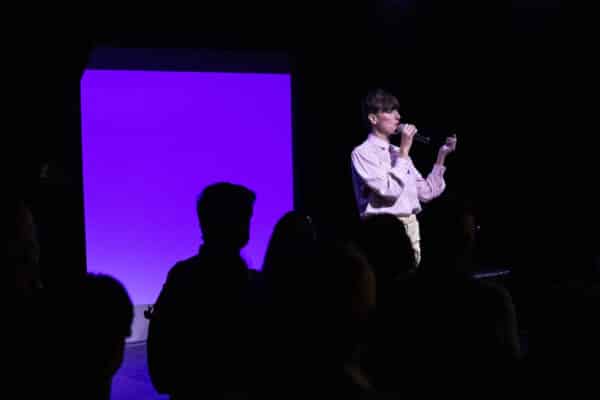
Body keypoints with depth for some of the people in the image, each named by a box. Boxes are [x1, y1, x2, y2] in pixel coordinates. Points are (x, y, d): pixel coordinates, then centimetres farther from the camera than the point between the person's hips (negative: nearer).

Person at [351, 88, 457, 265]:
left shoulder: (398, 152, 15)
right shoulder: (363, 152, -6)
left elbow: (426, 193, 16)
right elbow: (390, 190, -18)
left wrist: (441, 156, 9)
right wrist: (405, 150, -13)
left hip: (411, 229, 7)